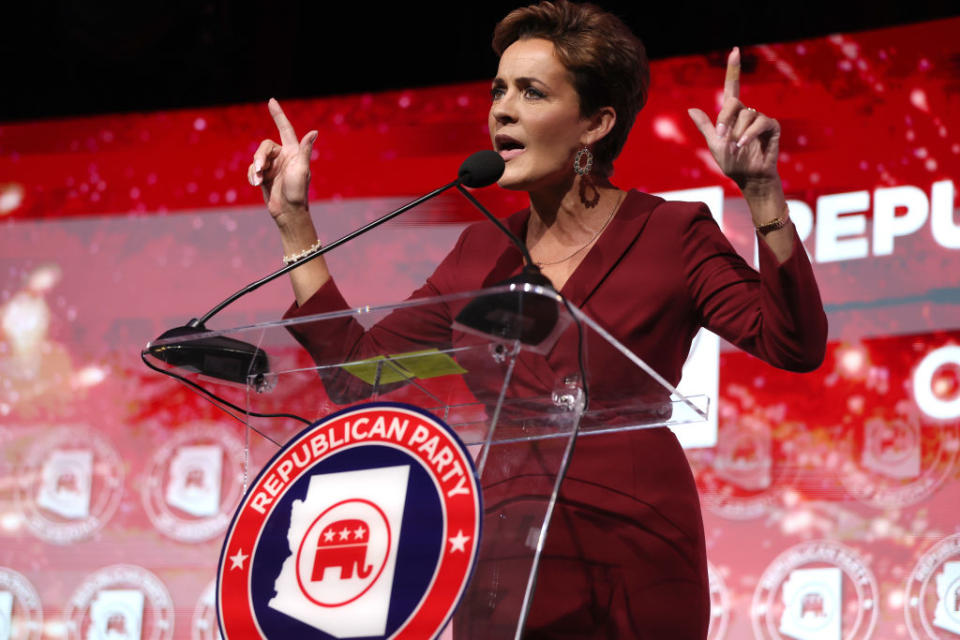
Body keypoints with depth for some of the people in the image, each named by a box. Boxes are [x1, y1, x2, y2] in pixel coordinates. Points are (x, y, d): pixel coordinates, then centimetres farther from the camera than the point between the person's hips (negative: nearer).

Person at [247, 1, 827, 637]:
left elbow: (795, 345, -13)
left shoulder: (670, 235, -1)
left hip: (630, 581, -4)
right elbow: (357, 365, 12)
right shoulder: (483, 251, 12)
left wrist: (762, 193, -22)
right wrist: (294, 222, 12)